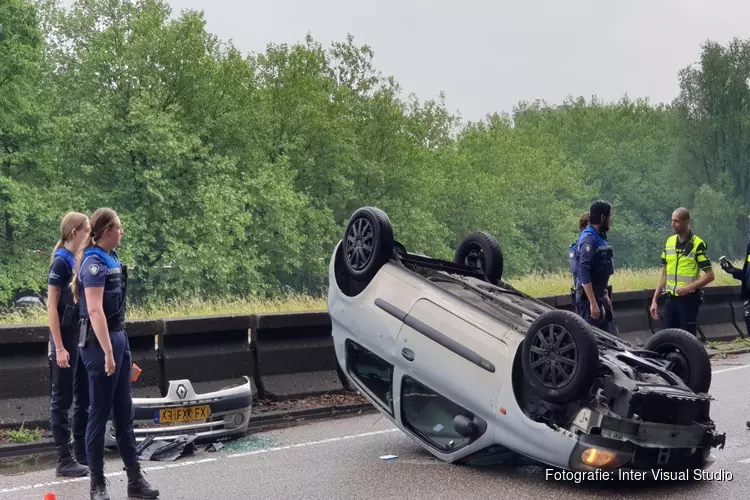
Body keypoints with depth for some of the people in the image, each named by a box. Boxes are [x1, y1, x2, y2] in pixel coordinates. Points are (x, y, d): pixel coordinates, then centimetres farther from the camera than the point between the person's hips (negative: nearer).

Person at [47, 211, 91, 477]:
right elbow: (52, 308, -15)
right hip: (66, 336, -8)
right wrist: (59, 348, -18)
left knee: (84, 398, 13)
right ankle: (64, 460, 6)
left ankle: (83, 455, 22)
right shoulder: (61, 262, -13)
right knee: (62, 400, 1)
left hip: (83, 336, 8)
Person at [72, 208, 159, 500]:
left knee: (124, 411, 10)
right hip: (100, 341, -9)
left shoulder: (111, 259, 11)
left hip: (119, 336, 9)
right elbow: (95, 312, -21)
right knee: (100, 412, 0)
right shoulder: (94, 264, -15)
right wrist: (108, 352, -24)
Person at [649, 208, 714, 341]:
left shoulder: (697, 244, -9)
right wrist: (655, 300, 10)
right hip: (671, 299, 5)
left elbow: (709, 275, -10)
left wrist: (689, 287, -21)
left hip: (689, 299, -5)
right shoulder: (669, 242, 9)